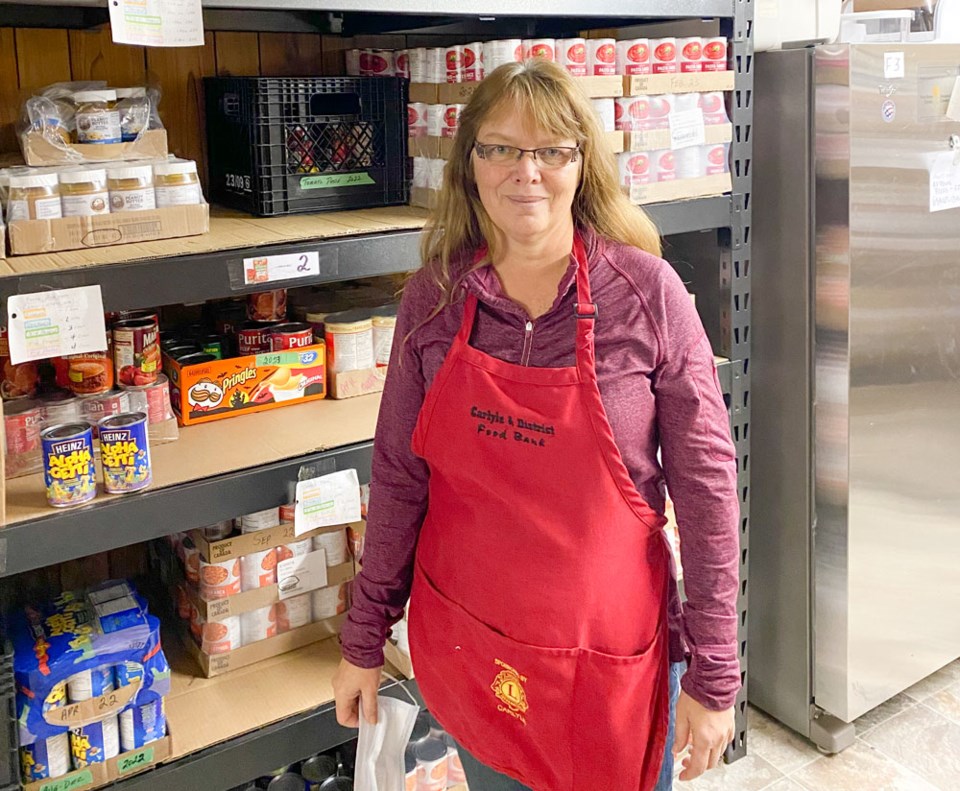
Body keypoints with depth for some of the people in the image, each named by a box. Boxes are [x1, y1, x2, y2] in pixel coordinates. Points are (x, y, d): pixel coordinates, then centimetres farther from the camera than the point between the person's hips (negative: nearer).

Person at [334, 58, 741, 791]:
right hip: (464, 648, 3)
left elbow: (705, 485, -10)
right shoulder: (433, 299, -5)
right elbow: (399, 476, 2)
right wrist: (364, 639, 6)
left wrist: (714, 675, -9)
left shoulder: (647, 293, -13)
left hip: (609, 654, -2)